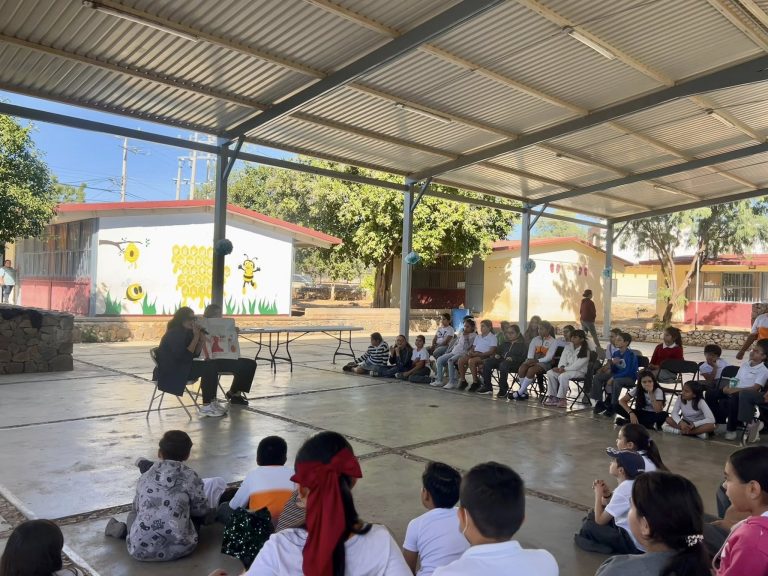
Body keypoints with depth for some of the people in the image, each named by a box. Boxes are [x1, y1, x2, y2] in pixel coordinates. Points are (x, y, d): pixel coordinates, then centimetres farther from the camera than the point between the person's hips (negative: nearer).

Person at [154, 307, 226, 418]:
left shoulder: (186, 332, 9)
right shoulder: (174, 334, -18)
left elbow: (195, 354, 7)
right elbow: (185, 357, -24)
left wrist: (200, 338, -6)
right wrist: (196, 338, -21)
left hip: (180, 367, 10)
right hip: (169, 372, -10)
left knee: (212, 366, 2)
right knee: (208, 368, -19)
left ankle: (212, 402, 1)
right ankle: (206, 407, -15)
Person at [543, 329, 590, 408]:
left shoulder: (585, 351, -12)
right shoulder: (568, 346, 8)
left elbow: (577, 365, -19)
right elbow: (563, 357, 7)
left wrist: (564, 369, -23)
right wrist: (562, 367, -13)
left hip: (579, 371, -7)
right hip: (567, 368, 7)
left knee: (563, 376, -35)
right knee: (550, 373, -16)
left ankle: (561, 399, -23)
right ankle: (553, 396, -11)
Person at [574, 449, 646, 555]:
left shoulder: (624, 489, -23)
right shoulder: (630, 484, 3)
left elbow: (600, 520, -19)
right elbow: (606, 504, 14)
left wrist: (598, 494, -9)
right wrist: (606, 493, -5)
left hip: (633, 545, -9)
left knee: (588, 526, -7)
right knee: (594, 513, 16)